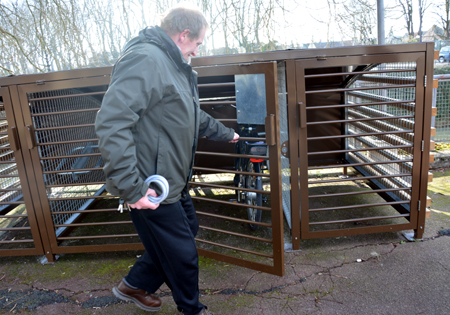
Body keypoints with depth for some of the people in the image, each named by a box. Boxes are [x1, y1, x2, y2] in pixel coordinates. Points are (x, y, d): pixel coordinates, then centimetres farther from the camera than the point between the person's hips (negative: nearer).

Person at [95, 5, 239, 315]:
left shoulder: (175, 67, 15)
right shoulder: (145, 59, -20)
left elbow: (196, 117, 30)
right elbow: (111, 123, -30)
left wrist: (226, 133, 40)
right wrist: (131, 188, -31)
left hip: (174, 182, 11)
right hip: (152, 188, -10)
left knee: (188, 229, 24)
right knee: (183, 253, 7)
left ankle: (135, 285, 41)